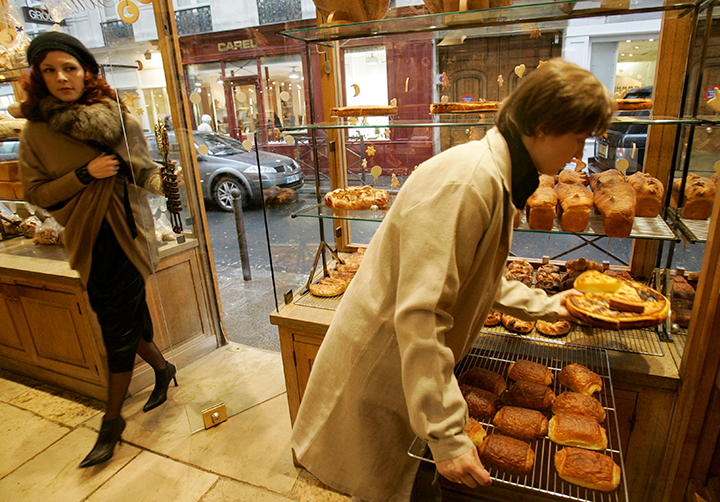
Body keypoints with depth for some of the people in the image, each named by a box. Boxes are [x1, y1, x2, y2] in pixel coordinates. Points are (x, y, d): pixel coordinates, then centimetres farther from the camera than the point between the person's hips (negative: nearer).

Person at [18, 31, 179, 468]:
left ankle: (112, 421, 18)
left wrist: (165, 180, -23)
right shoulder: (36, 132, 3)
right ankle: (163, 369, 41)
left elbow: (143, 172, -3)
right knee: (123, 319, 13)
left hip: (126, 237, -3)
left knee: (121, 329, 1)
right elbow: (36, 193, 0)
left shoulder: (118, 116, -4)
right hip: (89, 243, 4)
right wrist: (84, 174, -14)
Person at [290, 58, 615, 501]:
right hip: (378, 369, -9)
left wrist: (542, 306, 25)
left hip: (407, 361, 9)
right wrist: (447, 434, -26)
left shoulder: (495, 179, 8)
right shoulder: (469, 181, -26)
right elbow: (419, 313, -31)